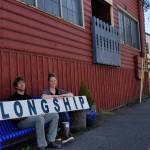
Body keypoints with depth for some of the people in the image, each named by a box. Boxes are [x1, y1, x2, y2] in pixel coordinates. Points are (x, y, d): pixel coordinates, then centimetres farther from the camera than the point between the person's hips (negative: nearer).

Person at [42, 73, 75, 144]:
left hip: (60, 111, 4)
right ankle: (67, 134, -26)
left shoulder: (59, 91, 15)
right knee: (64, 114, -30)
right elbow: (43, 97, -27)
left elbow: (71, 94, 7)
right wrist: (55, 96, -19)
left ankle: (66, 135, -31)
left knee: (65, 114, -28)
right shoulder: (46, 91, -1)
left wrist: (62, 95, -9)